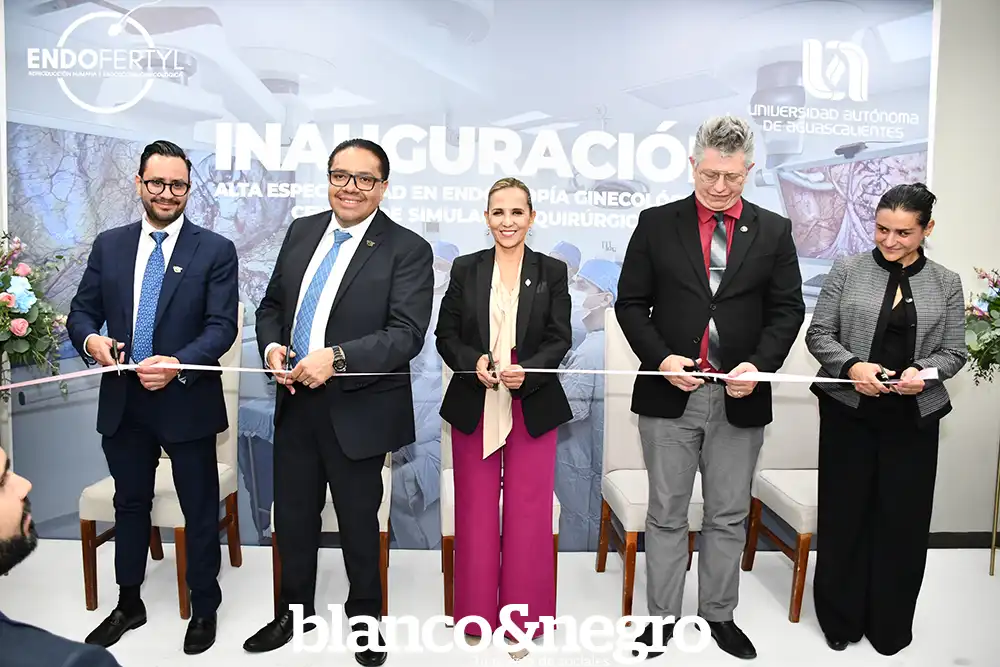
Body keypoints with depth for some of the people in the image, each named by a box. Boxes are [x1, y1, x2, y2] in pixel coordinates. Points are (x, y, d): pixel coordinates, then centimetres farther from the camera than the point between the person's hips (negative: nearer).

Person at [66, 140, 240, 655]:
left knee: (200, 511, 9)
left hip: (187, 402, -4)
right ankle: (128, 604, 40)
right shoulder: (109, 245, 7)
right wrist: (91, 339, -14)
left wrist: (177, 365, -27)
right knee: (130, 505, 20)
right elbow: (81, 311, 9)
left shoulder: (215, 250, -5)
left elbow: (222, 326, -12)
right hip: (122, 401, 4)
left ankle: (204, 610, 29)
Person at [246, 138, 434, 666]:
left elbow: (407, 334, -19)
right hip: (295, 401, 5)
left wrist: (337, 357, -28)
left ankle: (365, 617, 37)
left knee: (358, 520, 13)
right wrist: (271, 347, -7)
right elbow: (272, 303, 13)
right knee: (293, 517, 17)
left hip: (357, 409, -5)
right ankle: (293, 611, 41)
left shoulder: (407, 249, -10)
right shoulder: (301, 231, 7)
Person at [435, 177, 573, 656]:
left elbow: (560, 339, -2)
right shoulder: (465, 269, 4)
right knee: (475, 513, 11)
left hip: (533, 408, -1)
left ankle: (522, 619, 24)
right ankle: (477, 613, 28)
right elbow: (445, 334, 2)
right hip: (474, 407, 1)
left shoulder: (552, 272, 2)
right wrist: (474, 363, -17)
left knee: (527, 513, 7)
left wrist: (525, 372, -20)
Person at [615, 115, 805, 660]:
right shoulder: (656, 224, 1)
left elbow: (787, 309, 5)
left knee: (729, 515, 13)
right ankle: (661, 618, 25)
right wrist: (660, 358, -13)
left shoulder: (774, 231, 5)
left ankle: (719, 614, 32)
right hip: (670, 392, -1)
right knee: (666, 514, 10)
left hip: (740, 397, 2)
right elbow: (631, 303, 1)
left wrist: (759, 364, -12)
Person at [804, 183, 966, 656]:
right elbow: (818, 333, -1)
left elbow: (954, 352, 6)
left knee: (902, 518, 8)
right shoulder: (847, 270, 0)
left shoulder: (946, 283, 6)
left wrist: (924, 371, -15)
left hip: (913, 418, 2)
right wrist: (851, 366, -18)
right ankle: (840, 619, 25)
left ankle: (890, 626, 28)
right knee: (844, 513, 7)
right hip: (848, 411, -1)